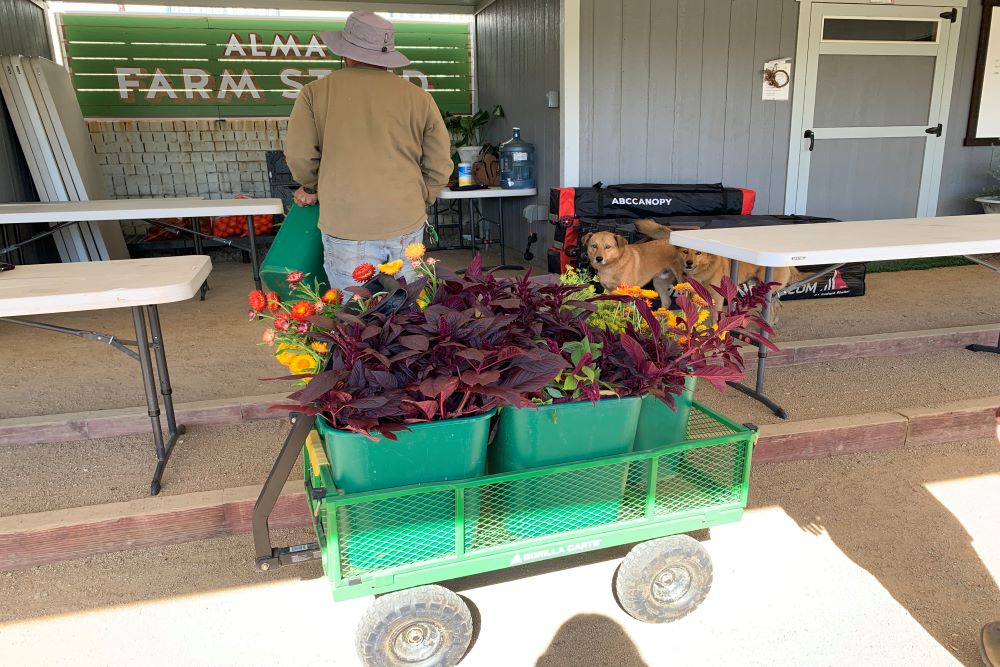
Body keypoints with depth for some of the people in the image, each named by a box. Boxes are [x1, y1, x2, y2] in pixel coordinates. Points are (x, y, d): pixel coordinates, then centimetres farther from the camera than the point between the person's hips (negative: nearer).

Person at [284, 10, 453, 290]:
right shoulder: (419, 97, 4)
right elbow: (440, 167, 5)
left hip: (347, 229, -2)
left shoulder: (316, 92, 0)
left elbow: (299, 156, -1)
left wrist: (312, 188, 19)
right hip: (407, 227, 2)